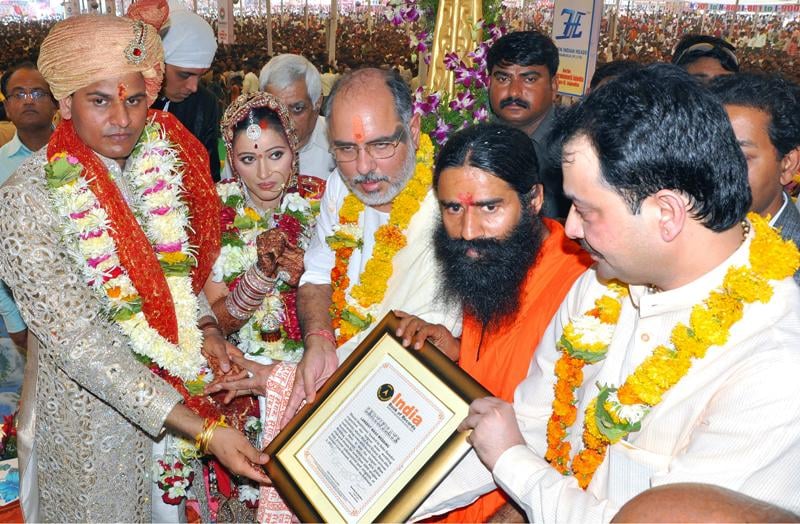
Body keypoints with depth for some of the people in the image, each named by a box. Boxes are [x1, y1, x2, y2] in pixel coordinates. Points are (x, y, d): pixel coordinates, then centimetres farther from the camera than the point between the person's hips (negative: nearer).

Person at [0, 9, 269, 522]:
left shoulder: (160, 164, -5)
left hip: (179, 394, 5)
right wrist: (204, 430, -29)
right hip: (92, 411, -5)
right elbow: (81, 345, -25)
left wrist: (208, 329, -10)